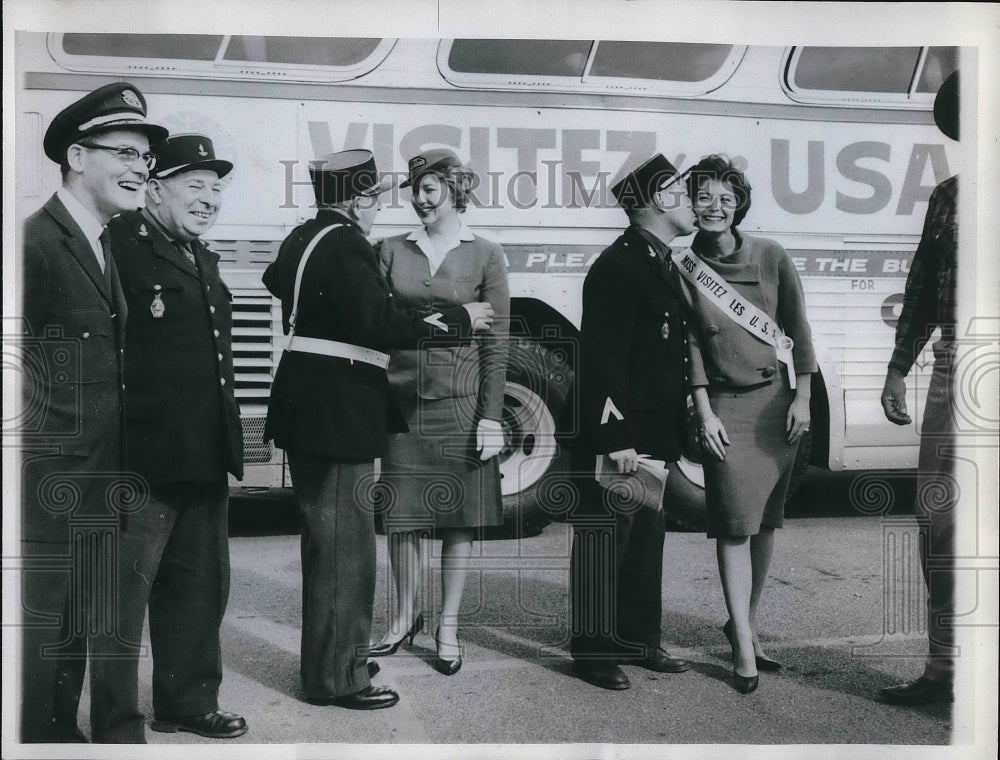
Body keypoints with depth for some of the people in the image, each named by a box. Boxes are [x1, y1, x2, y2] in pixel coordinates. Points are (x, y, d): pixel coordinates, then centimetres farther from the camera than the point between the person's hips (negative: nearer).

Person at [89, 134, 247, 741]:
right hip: (144, 456, -9)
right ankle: (118, 722, 14)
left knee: (200, 585, 18)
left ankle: (188, 699, 33)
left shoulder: (204, 259, 17)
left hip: (205, 457, 9)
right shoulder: (123, 243, -11)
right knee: (125, 587, 2)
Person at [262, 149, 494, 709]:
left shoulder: (303, 238, 12)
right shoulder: (345, 245, -17)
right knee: (347, 546, -2)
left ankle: (327, 658, 33)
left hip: (308, 407, 11)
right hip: (338, 412, -11)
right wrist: (459, 321, -14)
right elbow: (382, 324, -25)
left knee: (325, 539, 20)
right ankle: (338, 678, 8)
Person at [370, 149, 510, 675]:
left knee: (459, 515, 5)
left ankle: (448, 626, 18)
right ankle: (405, 616, 25)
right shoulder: (393, 251, 7)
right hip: (402, 398, 2)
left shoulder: (485, 255, 1)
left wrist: (491, 416, -7)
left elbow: (496, 342, -1)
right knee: (402, 513, 7)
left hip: (461, 401, -2)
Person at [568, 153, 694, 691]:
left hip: (652, 435, 10)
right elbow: (603, 359, -20)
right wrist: (615, 438, -23)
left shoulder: (660, 264, 16)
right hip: (617, 436, -10)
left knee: (645, 536, 16)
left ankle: (637, 639, 28)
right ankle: (593, 651, 10)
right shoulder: (618, 266, -15)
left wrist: (670, 433, 18)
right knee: (604, 539, 0)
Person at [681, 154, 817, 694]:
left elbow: (797, 328, 4)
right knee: (735, 523, -6)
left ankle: (746, 623, 23)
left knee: (766, 520, 8)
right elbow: (690, 345, -2)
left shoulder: (771, 257, 1)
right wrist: (705, 413, -6)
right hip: (726, 406, -2)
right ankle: (743, 647, 0)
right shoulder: (684, 269, -1)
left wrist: (802, 398, 0)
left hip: (779, 399, 2)